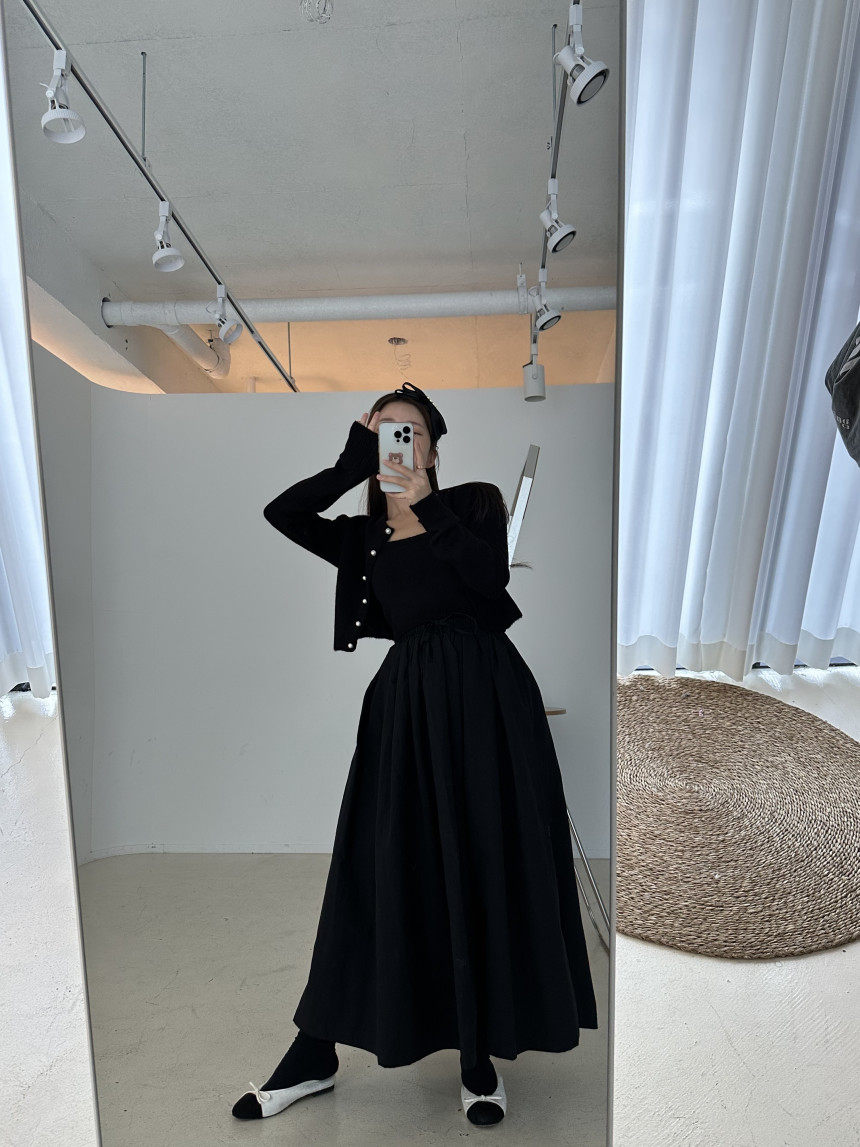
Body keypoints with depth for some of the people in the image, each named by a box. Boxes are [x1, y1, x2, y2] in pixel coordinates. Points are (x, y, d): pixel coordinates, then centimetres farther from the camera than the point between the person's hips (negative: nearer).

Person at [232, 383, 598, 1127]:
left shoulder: (475, 502, 8)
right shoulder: (362, 537, 12)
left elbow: (491, 577, -11)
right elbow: (279, 512, -3)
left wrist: (426, 506, -9)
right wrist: (356, 465, -3)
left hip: (483, 689, -1)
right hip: (406, 697, 2)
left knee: (483, 869, 5)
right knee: (377, 868, 6)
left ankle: (481, 1057, 25)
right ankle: (315, 1055, 23)